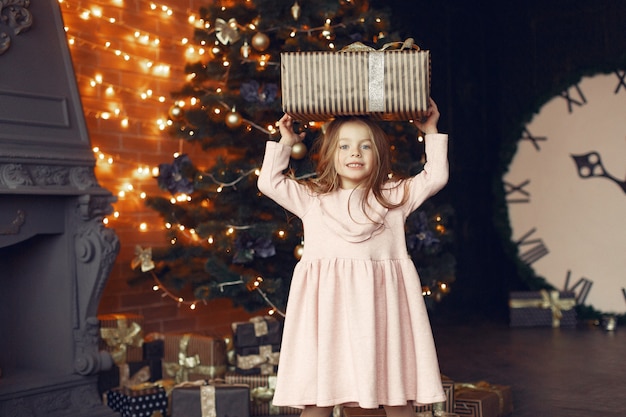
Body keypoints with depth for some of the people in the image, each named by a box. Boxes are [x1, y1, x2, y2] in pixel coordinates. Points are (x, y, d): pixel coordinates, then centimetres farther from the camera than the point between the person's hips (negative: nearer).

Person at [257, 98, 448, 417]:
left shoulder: (394, 196, 13)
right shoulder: (312, 197, 15)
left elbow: (436, 177, 13)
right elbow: (268, 182, 15)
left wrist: (431, 132, 14)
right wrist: (285, 143, 17)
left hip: (379, 301, 0)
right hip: (327, 304, 0)